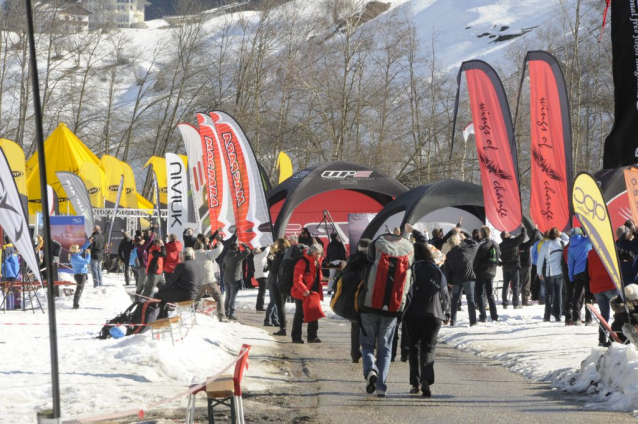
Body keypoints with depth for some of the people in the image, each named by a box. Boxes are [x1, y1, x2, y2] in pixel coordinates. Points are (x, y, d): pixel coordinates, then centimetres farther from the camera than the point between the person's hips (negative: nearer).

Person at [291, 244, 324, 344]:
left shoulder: (317, 263, 10)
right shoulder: (303, 262, -15)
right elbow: (297, 279, -22)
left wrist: (318, 293, 13)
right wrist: (304, 290, -32)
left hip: (313, 294, 7)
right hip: (301, 294, -7)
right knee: (299, 316, 0)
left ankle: (312, 336, 14)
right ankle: (296, 337, 7)